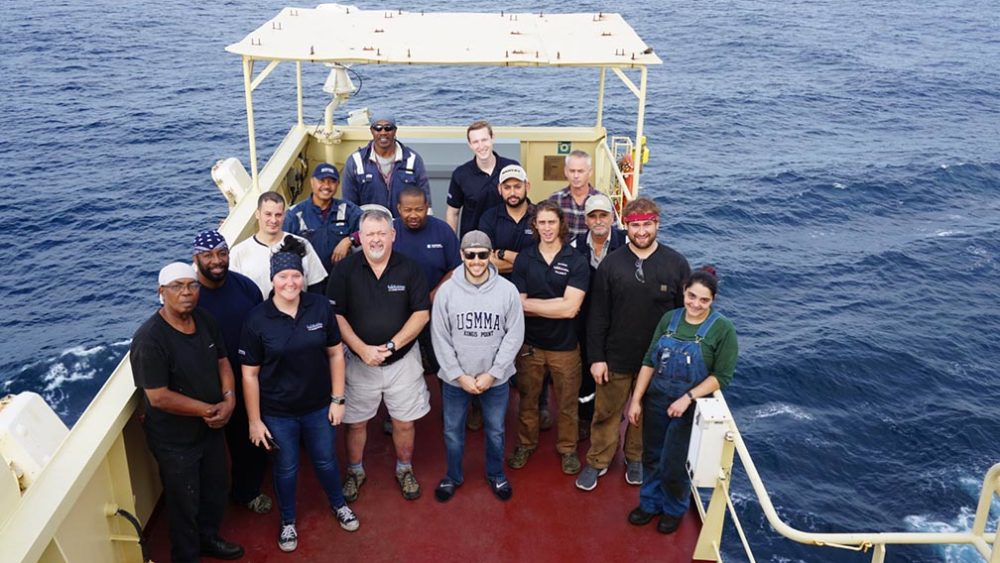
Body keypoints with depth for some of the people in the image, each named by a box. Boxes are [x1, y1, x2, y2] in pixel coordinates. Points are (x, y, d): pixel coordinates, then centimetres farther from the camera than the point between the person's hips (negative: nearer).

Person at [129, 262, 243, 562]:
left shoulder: (204, 320, -4)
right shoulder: (149, 339, -27)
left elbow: (222, 361, 6)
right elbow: (159, 397, -27)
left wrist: (229, 399, -12)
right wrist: (209, 409, -20)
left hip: (211, 428, 7)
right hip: (175, 440, -7)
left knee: (216, 491, 26)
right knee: (185, 503, 13)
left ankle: (209, 538, 52)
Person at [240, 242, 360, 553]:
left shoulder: (321, 307, -12)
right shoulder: (257, 320, -16)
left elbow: (335, 353, -3)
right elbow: (250, 375, -10)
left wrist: (338, 399, -2)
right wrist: (254, 420, -7)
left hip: (319, 406, 1)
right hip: (278, 413, -1)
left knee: (325, 460, 22)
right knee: (286, 468, 19)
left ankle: (338, 504, 51)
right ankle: (288, 521, 44)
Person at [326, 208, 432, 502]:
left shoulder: (410, 269, -6)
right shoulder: (344, 270, -7)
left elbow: (422, 314, -7)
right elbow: (336, 315, -7)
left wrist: (391, 345, -16)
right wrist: (363, 349, -18)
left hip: (402, 359, 0)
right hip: (359, 361, 0)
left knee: (404, 422, 11)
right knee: (356, 422, 13)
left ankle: (404, 469, 36)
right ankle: (355, 472, 37)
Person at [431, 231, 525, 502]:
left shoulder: (507, 290, -11)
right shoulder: (447, 290, -11)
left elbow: (514, 335, -8)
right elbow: (440, 338, -7)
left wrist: (492, 373, -11)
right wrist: (459, 375, -10)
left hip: (496, 379, 0)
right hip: (455, 379, 0)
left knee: (496, 430, 17)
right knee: (453, 431, 16)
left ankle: (496, 475, 42)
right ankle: (453, 476, 40)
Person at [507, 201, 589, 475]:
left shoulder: (576, 262, -9)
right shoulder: (524, 259, -3)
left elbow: (570, 309, -17)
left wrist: (531, 304, -15)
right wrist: (557, 304, -18)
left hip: (565, 345, -1)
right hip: (529, 343, 2)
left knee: (566, 402, 12)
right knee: (527, 398, 17)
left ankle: (567, 448, 33)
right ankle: (525, 444, 37)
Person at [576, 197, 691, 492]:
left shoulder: (677, 264, -7)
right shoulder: (611, 264, -7)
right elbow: (597, 315, -4)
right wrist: (596, 357, -7)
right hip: (616, 357, 0)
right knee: (606, 413, 12)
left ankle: (635, 458, 40)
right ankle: (598, 461, 31)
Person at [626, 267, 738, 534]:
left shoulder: (722, 329, -12)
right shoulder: (669, 318, -1)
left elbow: (722, 376, -13)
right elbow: (649, 361, 1)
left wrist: (687, 398, -20)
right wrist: (636, 400, -1)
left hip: (689, 407, -3)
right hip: (655, 401, 4)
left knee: (673, 465, 6)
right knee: (652, 457, 17)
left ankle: (674, 510, 34)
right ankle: (650, 503, 40)